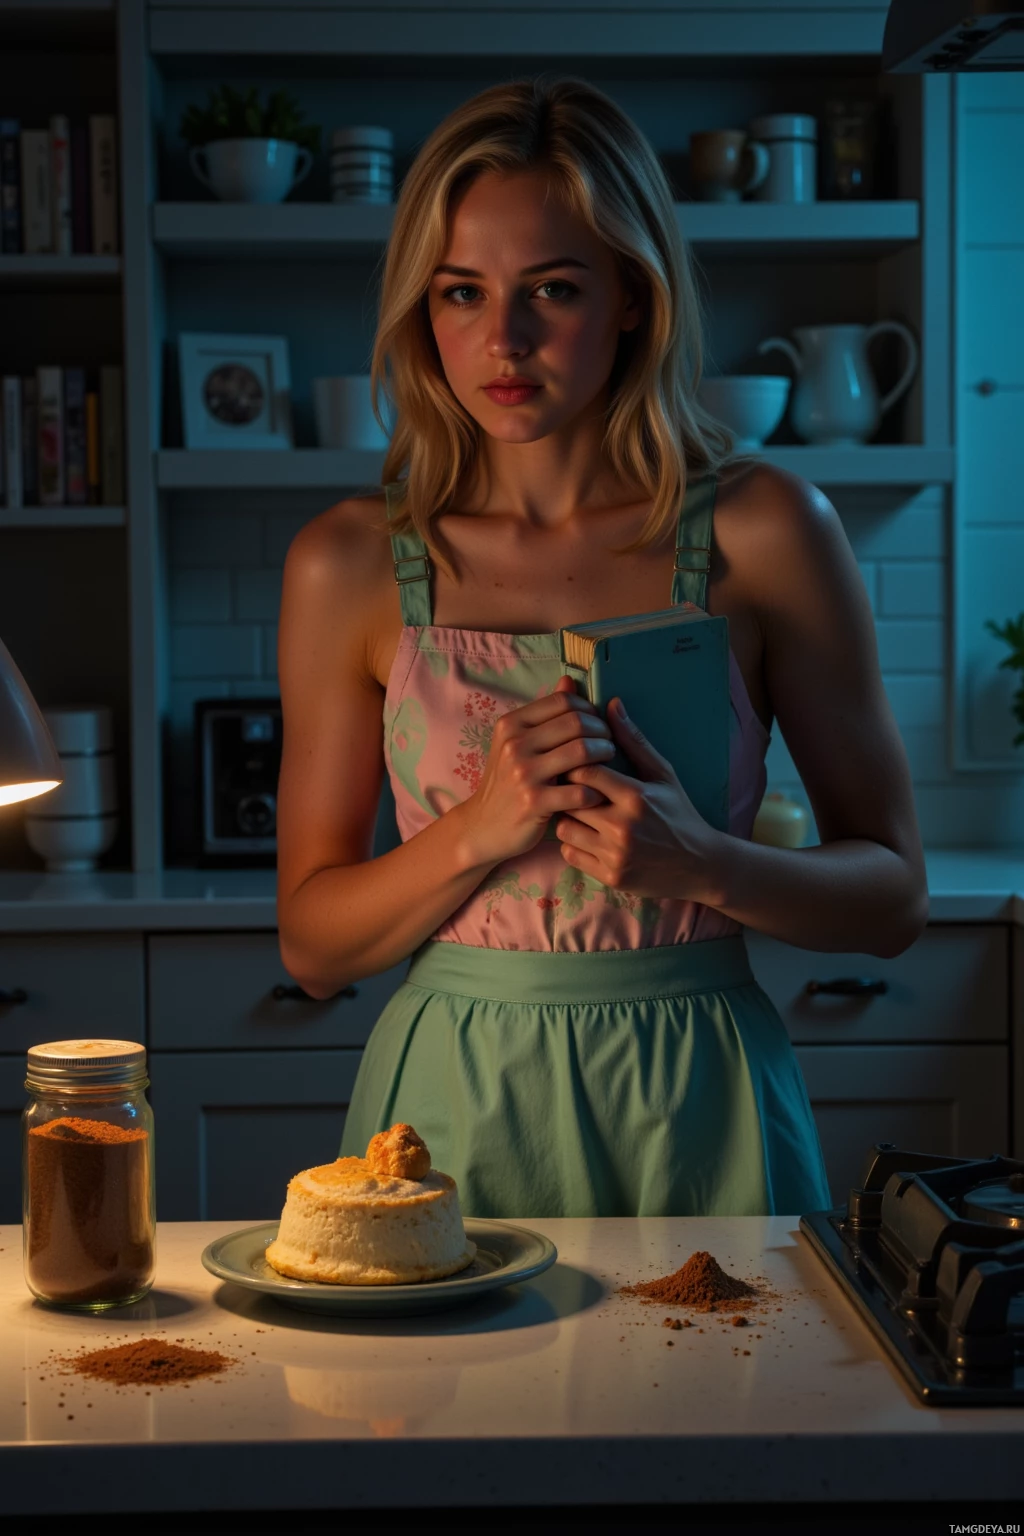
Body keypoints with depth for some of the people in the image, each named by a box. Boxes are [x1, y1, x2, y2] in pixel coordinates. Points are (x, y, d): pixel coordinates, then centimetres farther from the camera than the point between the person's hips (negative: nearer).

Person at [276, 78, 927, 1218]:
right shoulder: (350, 562, -1)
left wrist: (705, 865, -17)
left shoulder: (764, 534, -4)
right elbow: (312, 943, 3)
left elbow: (892, 896, 2)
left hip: (695, 1120, 0)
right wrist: (480, 831, -15)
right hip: (452, 1115, 1)